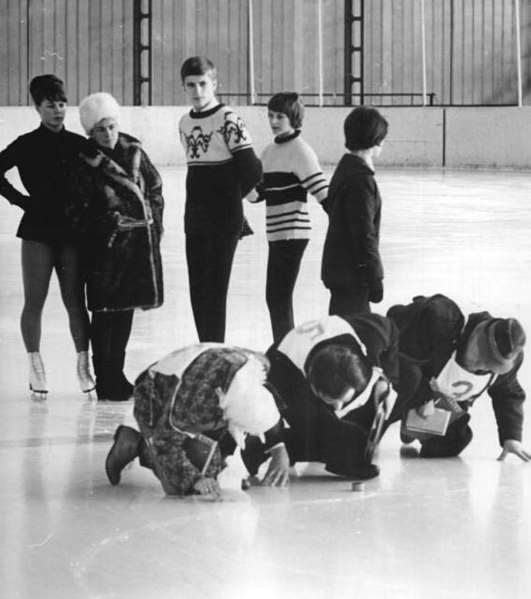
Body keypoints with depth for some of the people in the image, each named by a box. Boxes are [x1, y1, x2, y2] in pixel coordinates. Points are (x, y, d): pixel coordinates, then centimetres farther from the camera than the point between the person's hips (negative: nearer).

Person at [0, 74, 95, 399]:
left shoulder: (79, 145, 6)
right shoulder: (28, 145, -1)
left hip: (72, 231, 2)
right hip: (38, 230, -2)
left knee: (75, 301, 0)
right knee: (35, 301, 1)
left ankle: (84, 366, 6)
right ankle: (36, 367, 9)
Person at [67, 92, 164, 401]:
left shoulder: (134, 152, 5)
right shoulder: (85, 164, -7)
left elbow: (155, 188, 12)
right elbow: (79, 210, -6)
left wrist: (155, 225, 7)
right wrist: (99, 231, -14)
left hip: (140, 238, 5)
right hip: (106, 243, -5)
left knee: (126, 307, 12)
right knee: (106, 309, -5)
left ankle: (116, 373, 22)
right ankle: (105, 379, 0)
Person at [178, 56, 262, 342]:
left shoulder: (227, 120, -11)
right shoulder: (185, 123, 11)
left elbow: (252, 171, -12)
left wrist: (226, 198, 1)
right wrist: (206, 198, 8)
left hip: (223, 222, -7)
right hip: (195, 221, 7)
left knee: (214, 291, -8)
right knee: (198, 293, 9)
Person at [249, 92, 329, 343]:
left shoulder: (300, 151, -11)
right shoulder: (270, 151, 15)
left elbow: (321, 191, -17)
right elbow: (260, 192, 20)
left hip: (292, 233, -9)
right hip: (276, 234, 9)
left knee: (280, 299, -10)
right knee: (275, 297, 14)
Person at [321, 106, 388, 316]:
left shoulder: (346, 168, 13)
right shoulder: (360, 180, -18)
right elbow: (364, 235, -20)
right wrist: (373, 277, -16)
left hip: (337, 268, 10)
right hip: (351, 274, -10)